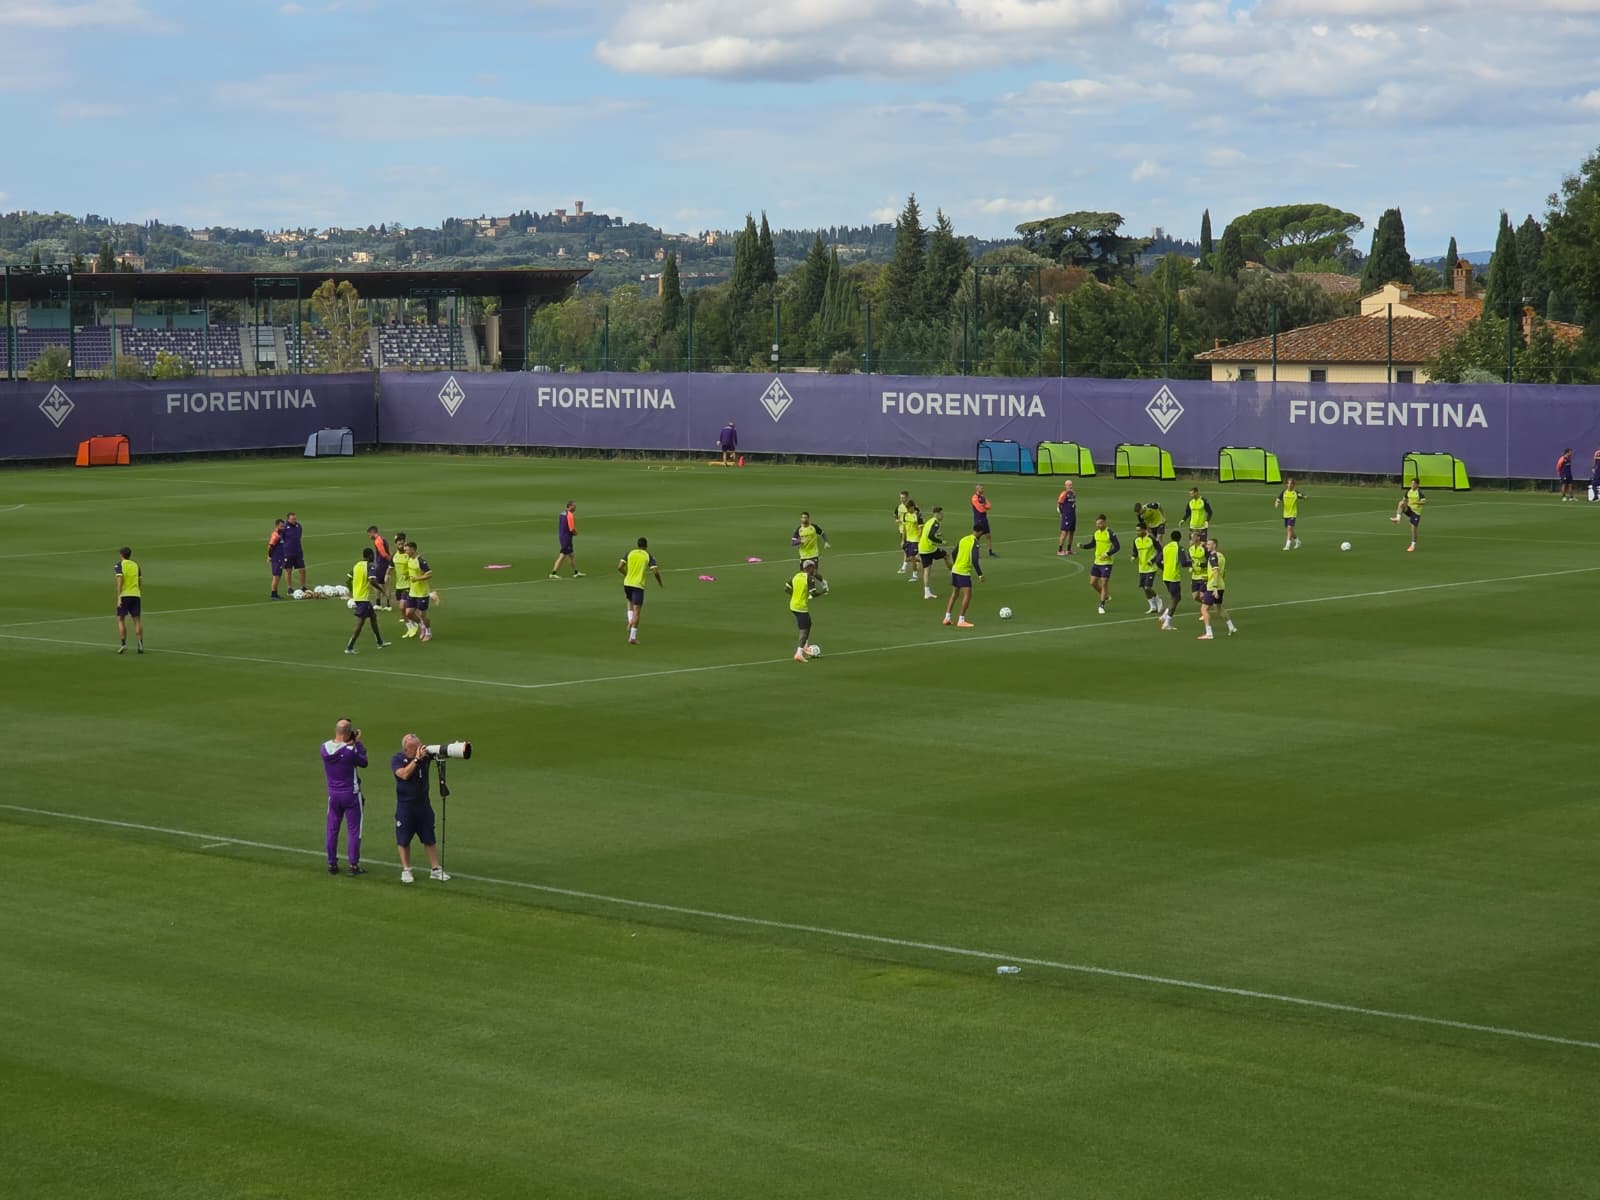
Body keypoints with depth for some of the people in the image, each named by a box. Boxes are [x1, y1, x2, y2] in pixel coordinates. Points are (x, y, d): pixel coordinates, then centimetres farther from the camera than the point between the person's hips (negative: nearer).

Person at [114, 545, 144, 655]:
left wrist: (118, 597, -15)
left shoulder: (120, 565, -2)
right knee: (137, 620, 4)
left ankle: (123, 644, -5)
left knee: (121, 620, 5)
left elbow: (120, 581, -13)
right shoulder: (136, 565, 12)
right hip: (136, 595, 4)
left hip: (124, 595, -4)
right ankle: (140, 645, -3)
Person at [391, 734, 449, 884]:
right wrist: (417, 759, -32)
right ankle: (406, 870, 17)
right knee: (404, 839, 5)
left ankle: (435, 869, 14)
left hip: (423, 804, 2)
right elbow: (404, 774, -27)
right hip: (405, 805, -2)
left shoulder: (425, 754, -5)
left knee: (429, 838, 7)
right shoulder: (397, 760, -11)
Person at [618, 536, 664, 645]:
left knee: (631, 603, 32)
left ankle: (630, 622, 12)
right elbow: (655, 571, -9)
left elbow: (619, 567, -3)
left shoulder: (630, 553, 5)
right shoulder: (649, 556, 0)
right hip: (638, 586, -3)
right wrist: (660, 583, 9)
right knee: (637, 611, -2)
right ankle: (633, 637, -7)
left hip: (627, 583, 3)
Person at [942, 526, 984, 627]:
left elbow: (954, 554, 19)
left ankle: (947, 618, 18)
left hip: (955, 570, 8)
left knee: (954, 594, 18)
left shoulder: (963, 539, 10)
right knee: (967, 595, -5)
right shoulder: (975, 543, -12)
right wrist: (980, 575, -15)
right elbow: (975, 561, -19)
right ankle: (961, 620, -8)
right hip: (964, 572, -8)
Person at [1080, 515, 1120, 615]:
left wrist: (1107, 554, -26)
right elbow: (1092, 544, 19)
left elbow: (1117, 546, -17)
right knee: (1093, 582, 8)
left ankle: (1102, 606, 4)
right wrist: (1083, 546, 2)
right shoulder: (1096, 533, 6)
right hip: (1097, 562, 7)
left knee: (1104, 583, -5)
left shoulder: (1110, 533, -15)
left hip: (1106, 562, -7)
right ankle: (1105, 596, 32)